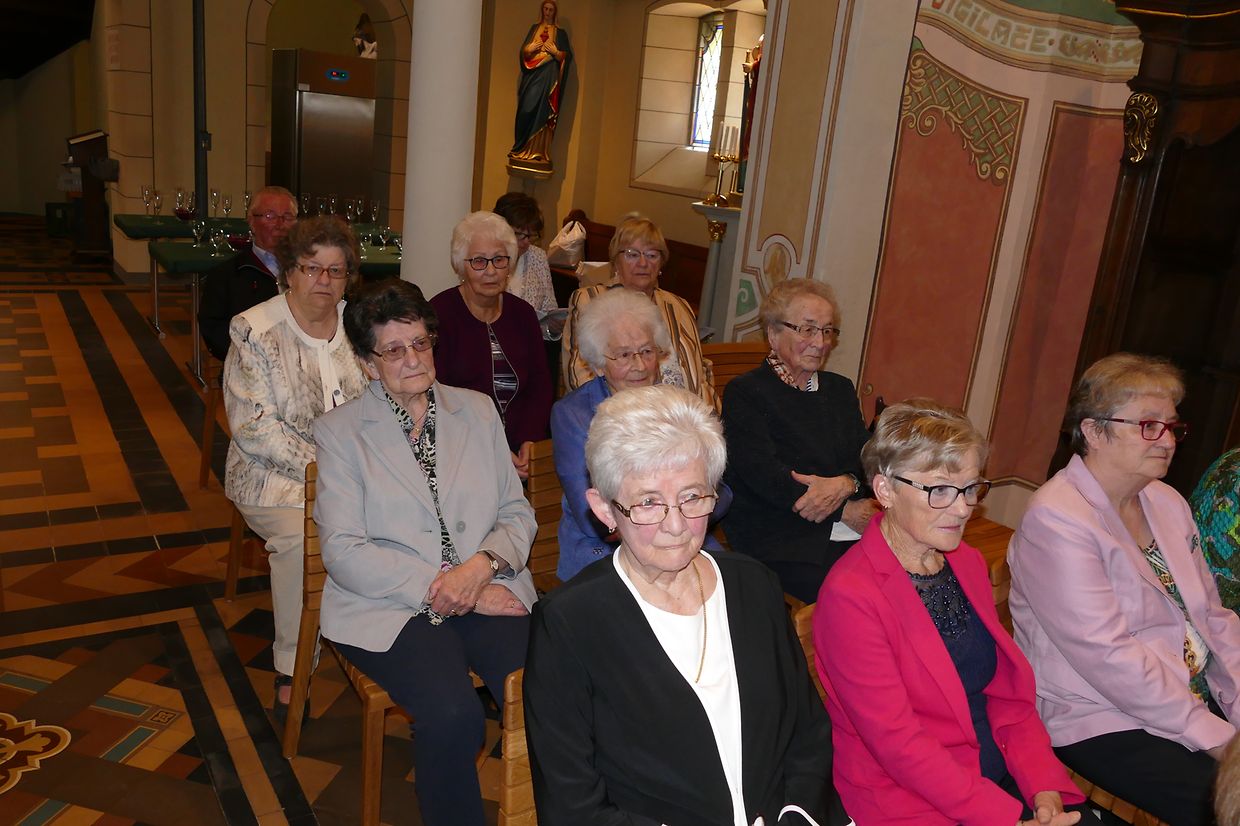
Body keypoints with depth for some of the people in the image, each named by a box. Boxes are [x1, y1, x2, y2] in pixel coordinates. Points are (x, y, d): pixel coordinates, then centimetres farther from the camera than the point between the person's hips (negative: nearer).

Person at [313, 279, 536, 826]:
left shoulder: (477, 411, 12)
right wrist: (439, 589, -13)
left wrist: (483, 564, -10)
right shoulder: (340, 432, 3)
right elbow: (344, 553, -5)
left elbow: (517, 513, 11)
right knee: (452, 714, -29)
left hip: (488, 591, 3)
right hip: (389, 607, -2)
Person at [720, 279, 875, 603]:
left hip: (850, 529, 6)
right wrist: (845, 511, -10)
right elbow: (764, 475, -10)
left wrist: (846, 483, -14)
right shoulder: (744, 393, 0)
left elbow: (868, 460, 11)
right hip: (776, 538, -6)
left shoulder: (840, 389, 20)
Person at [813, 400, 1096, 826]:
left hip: (1003, 776, 7)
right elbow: (896, 742, -17)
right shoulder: (849, 594, -17)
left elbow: (1008, 691, 8)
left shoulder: (968, 563, 6)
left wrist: (1044, 787, -5)